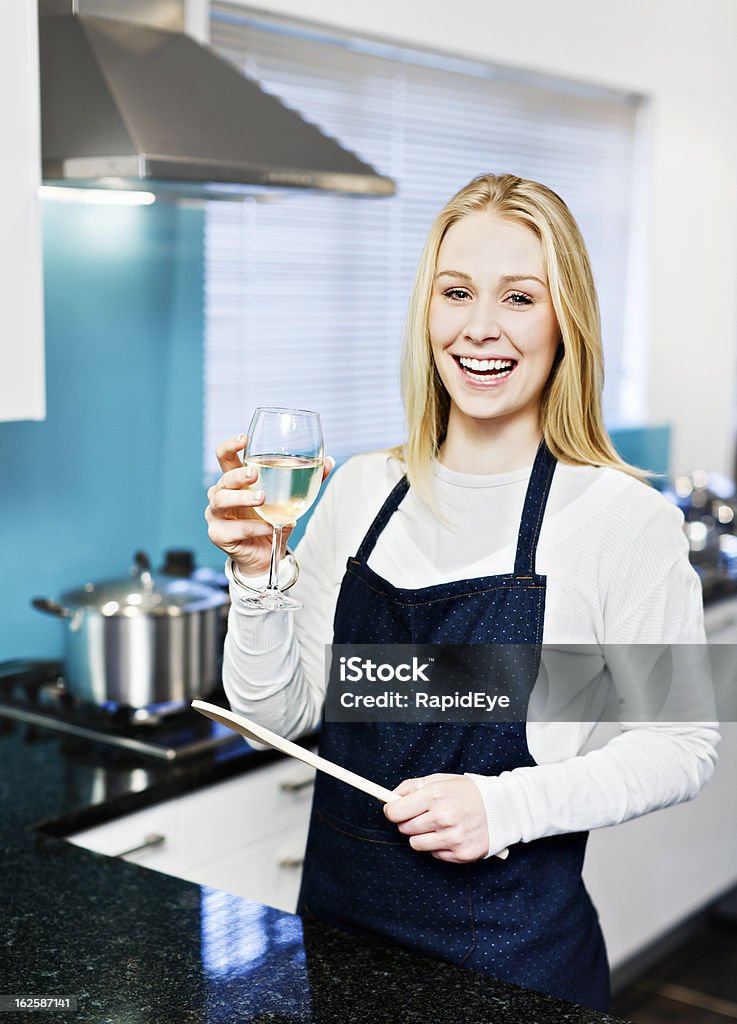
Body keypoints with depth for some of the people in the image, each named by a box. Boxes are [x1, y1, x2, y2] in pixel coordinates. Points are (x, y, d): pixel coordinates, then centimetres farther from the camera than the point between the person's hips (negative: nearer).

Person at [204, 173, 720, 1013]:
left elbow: (682, 745, -8)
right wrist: (259, 576, -14)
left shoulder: (623, 517, -14)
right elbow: (279, 715, 2)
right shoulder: (361, 490, -1)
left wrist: (508, 806, -19)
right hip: (339, 917, 4)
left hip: (511, 954, -4)